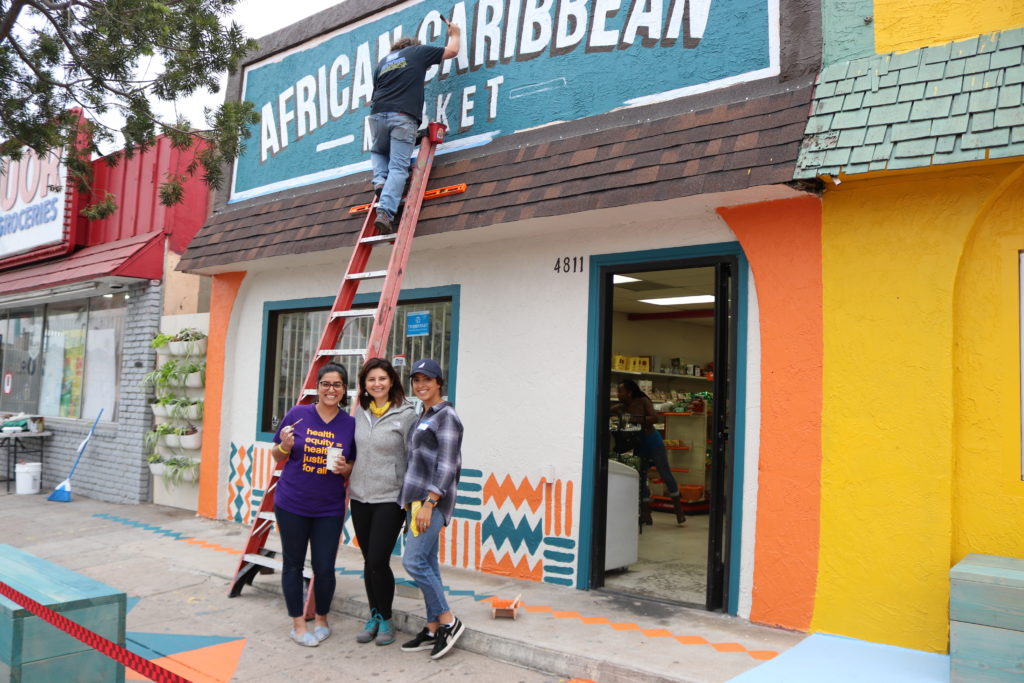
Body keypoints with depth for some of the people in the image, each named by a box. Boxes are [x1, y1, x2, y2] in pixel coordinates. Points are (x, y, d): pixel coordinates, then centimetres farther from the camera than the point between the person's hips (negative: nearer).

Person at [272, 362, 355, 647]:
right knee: (293, 564, 9)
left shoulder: (350, 424, -1)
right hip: (291, 504, 0)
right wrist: (284, 446, -16)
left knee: (324, 568, 2)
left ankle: (322, 620, 26)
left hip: (329, 509, 1)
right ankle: (298, 623, 25)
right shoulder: (297, 415, -5)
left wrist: (344, 468, -13)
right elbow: (278, 457, 6)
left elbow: (353, 467, 8)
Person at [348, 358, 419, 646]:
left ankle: (386, 620, 15)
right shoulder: (361, 412, 5)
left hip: (390, 498, -5)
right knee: (368, 561, 12)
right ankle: (374, 616, 28)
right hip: (360, 496, 5)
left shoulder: (405, 414, -11)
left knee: (378, 561, -7)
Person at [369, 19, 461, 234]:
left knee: (378, 152, 31)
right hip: (404, 118, -4)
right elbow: (452, 50, 23)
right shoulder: (417, 51, 18)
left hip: (378, 114, 4)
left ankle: (380, 181, 4)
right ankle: (385, 213, -24)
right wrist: (454, 34, 43)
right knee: (398, 168, -8)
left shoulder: (382, 62, 28)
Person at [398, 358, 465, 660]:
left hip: (432, 498, -9)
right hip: (417, 496, 9)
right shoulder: (422, 418, 18)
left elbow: (447, 465, -16)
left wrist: (429, 503, -21)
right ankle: (433, 630, 16)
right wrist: (414, 503, 19)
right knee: (428, 563, 10)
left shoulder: (446, 416, -10)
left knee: (414, 561, -12)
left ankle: (448, 621, 0)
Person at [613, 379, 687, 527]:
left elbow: (654, 418, -22)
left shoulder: (643, 401, -10)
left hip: (653, 442, -5)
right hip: (638, 445, 5)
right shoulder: (620, 408, 0)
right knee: (641, 479, 4)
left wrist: (635, 420, -29)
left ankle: (679, 512, 7)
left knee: (665, 474, -2)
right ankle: (647, 516, 12)